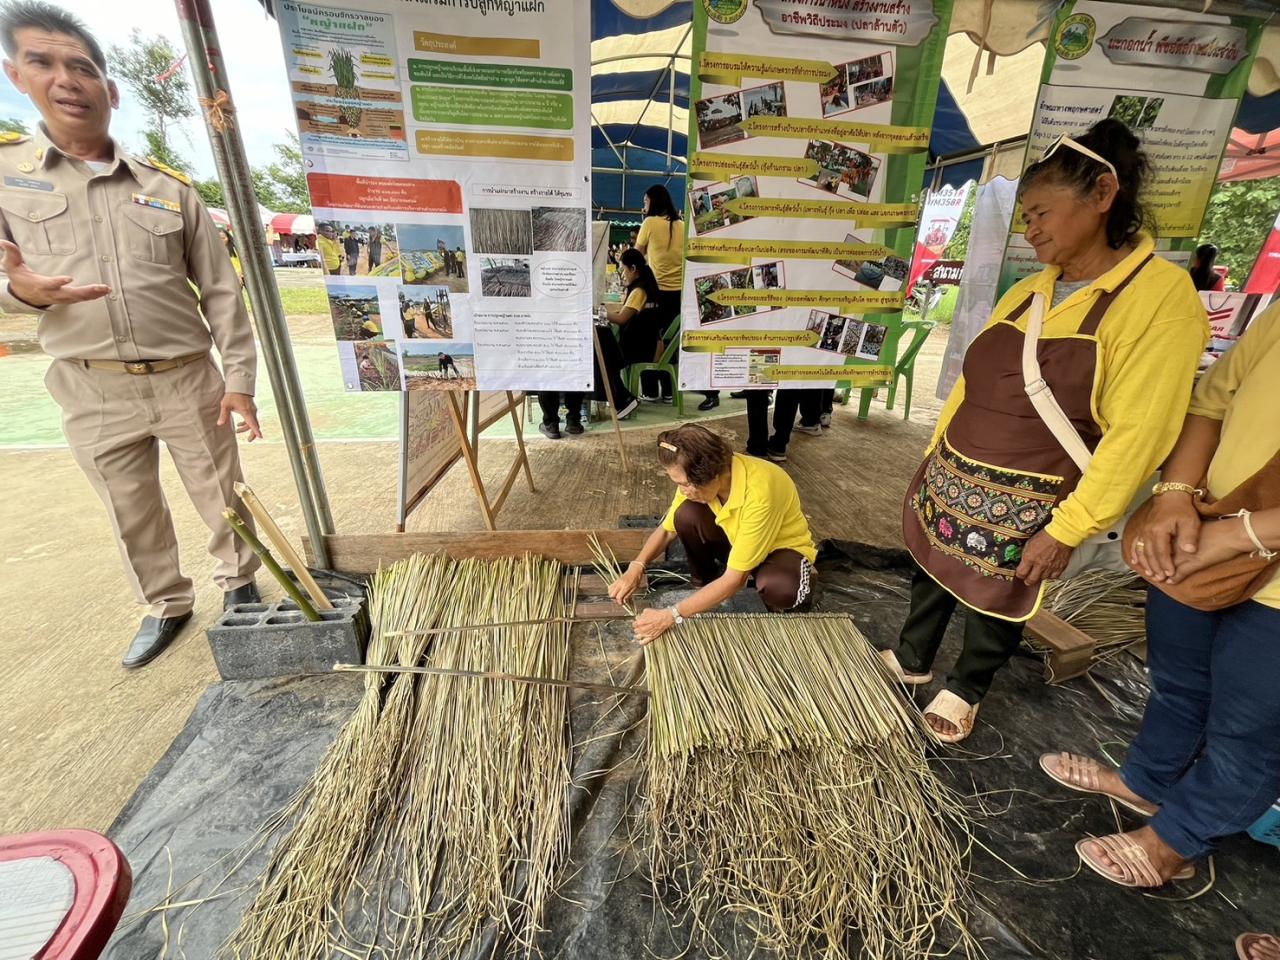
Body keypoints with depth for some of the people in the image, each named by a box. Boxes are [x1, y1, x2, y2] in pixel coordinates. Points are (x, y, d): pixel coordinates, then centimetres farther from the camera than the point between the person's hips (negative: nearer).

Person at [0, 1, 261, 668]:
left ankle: (237, 581, 32)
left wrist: (238, 380, -5)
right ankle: (165, 605, 34)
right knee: (134, 518, 13)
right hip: (93, 394, 1)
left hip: (190, 382, -1)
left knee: (222, 499, 10)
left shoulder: (169, 187, 3)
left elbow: (221, 290, 1)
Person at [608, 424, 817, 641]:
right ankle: (704, 585, 2)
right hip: (737, 538, 5)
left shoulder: (759, 492, -39)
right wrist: (636, 568, -24)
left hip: (783, 547, -5)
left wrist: (671, 616, -35)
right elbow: (667, 530, -6)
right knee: (686, 514, -23)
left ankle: (784, 600, -2)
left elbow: (735, 579, -35)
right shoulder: (698, 479, -20)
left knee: (778, 587, -40)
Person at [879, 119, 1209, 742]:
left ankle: (964, 690, 41)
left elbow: (1135, 437, -18)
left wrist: (1066, 531, -19)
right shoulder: (1026, 292, 5)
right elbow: (969, 387, 10)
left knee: (997, 604, 15)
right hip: (952, 481, 6)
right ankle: (911, 661, 44)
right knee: (931, 570, 19)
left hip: (1025, 507, -6)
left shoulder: (1162, 295, -14)